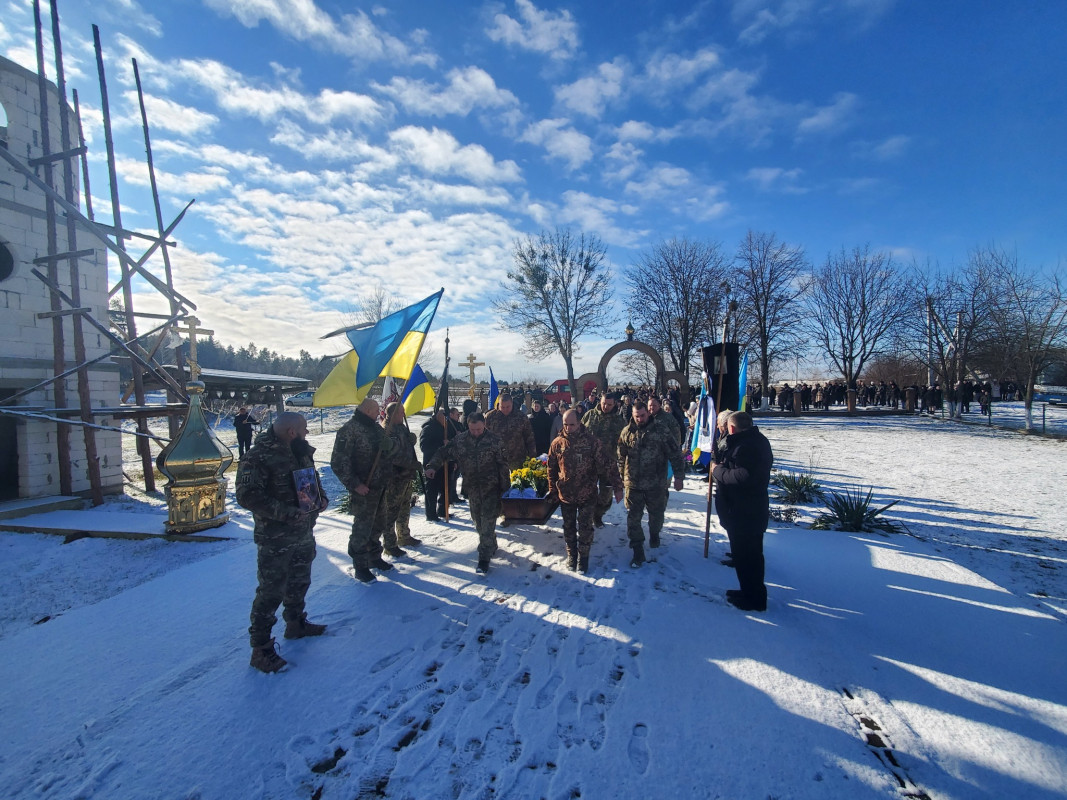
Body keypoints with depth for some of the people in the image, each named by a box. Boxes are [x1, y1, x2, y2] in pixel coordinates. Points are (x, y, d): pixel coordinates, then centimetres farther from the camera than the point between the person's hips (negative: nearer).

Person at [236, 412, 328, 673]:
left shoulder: (302, 452, 4)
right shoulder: (258, 457, -20)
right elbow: (248, 495, -25)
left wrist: (320, 498, -1)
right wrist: (286, 513, -30)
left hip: (304, 534, 8)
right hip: (275, 540, -8)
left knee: (299, 583, 23)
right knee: (271, 592, 1)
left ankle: (295, 623, 45)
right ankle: (260, 648, 16)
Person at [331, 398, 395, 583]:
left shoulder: (376, 428, 11)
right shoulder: (349, 429, -14)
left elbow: (389, 449, 24)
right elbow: (339, 462, -17)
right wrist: (354, 484, -19)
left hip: (380, 488, 8)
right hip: (362, 490, -8)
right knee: (362, 529, 0)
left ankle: (374, 557, 36)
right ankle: (360, 567, 15)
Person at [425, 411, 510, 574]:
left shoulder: (495, 440, -10)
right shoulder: (460, 440, -2)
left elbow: (503, 465, -5)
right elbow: (443, 453, 6)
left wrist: (505, 487, -4)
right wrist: (432, 466, -12)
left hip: (491, 487, -4)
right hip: (472, 488, 4)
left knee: (488, 521, -7)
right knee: (477, 520, 15)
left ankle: (484, 557, 0)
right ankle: (491, 546, 36)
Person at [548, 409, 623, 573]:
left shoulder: (591, 441, -12)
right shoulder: (558, 443, -3)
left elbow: (608, 465, -11)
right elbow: (552, 468, 8)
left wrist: (617, 487, -13)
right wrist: (553, 490, 8)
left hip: (587, 494, -2)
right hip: (566, 495, 2)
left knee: (585, 528, 5)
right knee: (569, 527, 15)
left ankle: (583, 556, 25)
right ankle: (571, 555, 34)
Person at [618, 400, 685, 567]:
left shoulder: (661, 431, -9)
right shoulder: (626, 432, -1)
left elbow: (675, 454, -6)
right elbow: (621, 458, 8)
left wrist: (678, 476, -7)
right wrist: (621, 478, 10)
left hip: (656, 484, -1)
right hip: (633, 484, 1)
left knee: (656, 513, 18)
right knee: (633, 517, 3)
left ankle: (654, 534, 48)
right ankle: (638, 551, 14)